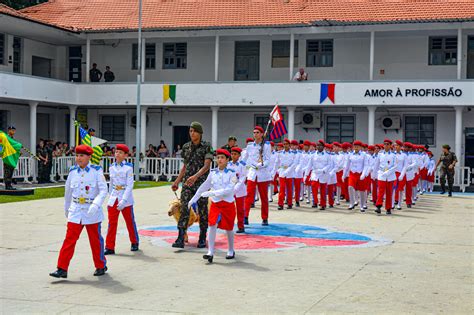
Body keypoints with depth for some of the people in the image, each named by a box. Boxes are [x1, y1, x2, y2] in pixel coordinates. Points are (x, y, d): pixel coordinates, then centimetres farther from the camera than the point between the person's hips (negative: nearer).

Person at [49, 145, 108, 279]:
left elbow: (103, 190, -14)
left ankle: (101, 266, 26)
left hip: (92, 212, -2)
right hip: (75, 211, 3)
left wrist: (95, 205, -28)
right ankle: (62, 269, -3)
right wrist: (66, 208, 25)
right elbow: (68, 191, 17)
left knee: (95, 240, 10)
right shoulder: (73, 171, 4)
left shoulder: (97, 171, -7)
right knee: (69, 239, -4)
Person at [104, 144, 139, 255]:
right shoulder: (112, 167, 6)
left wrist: (123, 200, -23)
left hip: (126, 199, -4)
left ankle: (134, 243, 28)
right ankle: (110, 247, 0)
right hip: (113, 199, 4)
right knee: (112, 223, -2)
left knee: (130, 222, 9)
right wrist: (110, 198, 16)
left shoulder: (128, 168, -9)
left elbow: (130, 185, -15)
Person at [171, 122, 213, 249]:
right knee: (184, 208, -9)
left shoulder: (207, 147, -4)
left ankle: (202, 239, 17)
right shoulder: (186, 147, 11)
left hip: (202, 182, -3)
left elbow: (206, 166, -14)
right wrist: (177, 181, 17)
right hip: (187, 182, 3)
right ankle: (180, 239, -14)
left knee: (202, 210, 4)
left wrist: (195, 176, -29)